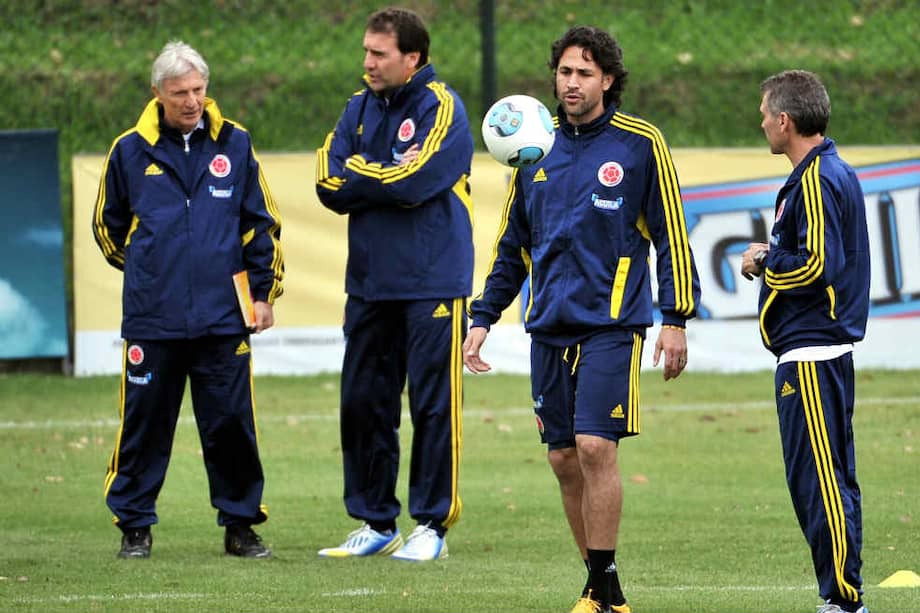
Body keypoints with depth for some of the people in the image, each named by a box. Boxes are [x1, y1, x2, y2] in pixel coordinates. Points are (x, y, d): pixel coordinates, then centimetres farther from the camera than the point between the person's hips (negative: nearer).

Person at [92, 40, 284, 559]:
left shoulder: (234, 144, 5)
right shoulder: (131, 151, 3)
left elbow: (262, 224, 11)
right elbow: (109, 225, 17)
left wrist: (264, 291, 9)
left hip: (224, 318, 0)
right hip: (152, 318, 0)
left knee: (232, 424, 1)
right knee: (145, 424, 2)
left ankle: (241, 522, 11)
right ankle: (135, 525, 12)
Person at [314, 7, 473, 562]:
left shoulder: (441, 108, -8)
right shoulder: (361, 107, 11)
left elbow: (412, 181, -20)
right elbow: (331, 186, 2)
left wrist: (356, 172, -5)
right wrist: (385, 178, -13)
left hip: (432, 282, -6)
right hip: (370, 281, 6)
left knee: (433, 405, -3)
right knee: (362, 402, 8)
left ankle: (433, 525, 4)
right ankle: (376, 523, 17)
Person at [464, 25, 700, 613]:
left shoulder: (640, 144, -2)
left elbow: (672, 235, -1)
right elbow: (512, 245, 20)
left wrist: (676, 320, -5)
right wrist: (483, 318, 15)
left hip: (611, 325, -5)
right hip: (549, 327, 5)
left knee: (595, 447, -15)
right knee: (564, 458, 4)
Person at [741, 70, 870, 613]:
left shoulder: (816, 181, -14)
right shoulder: (837, 173, 17)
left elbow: (818, 264, -22)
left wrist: (764, 265, -7)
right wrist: (773, 258, 10)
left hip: (810, 354, -11)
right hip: (829, 347, 11)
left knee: (817, 480, -10)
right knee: (830, 481, 12)